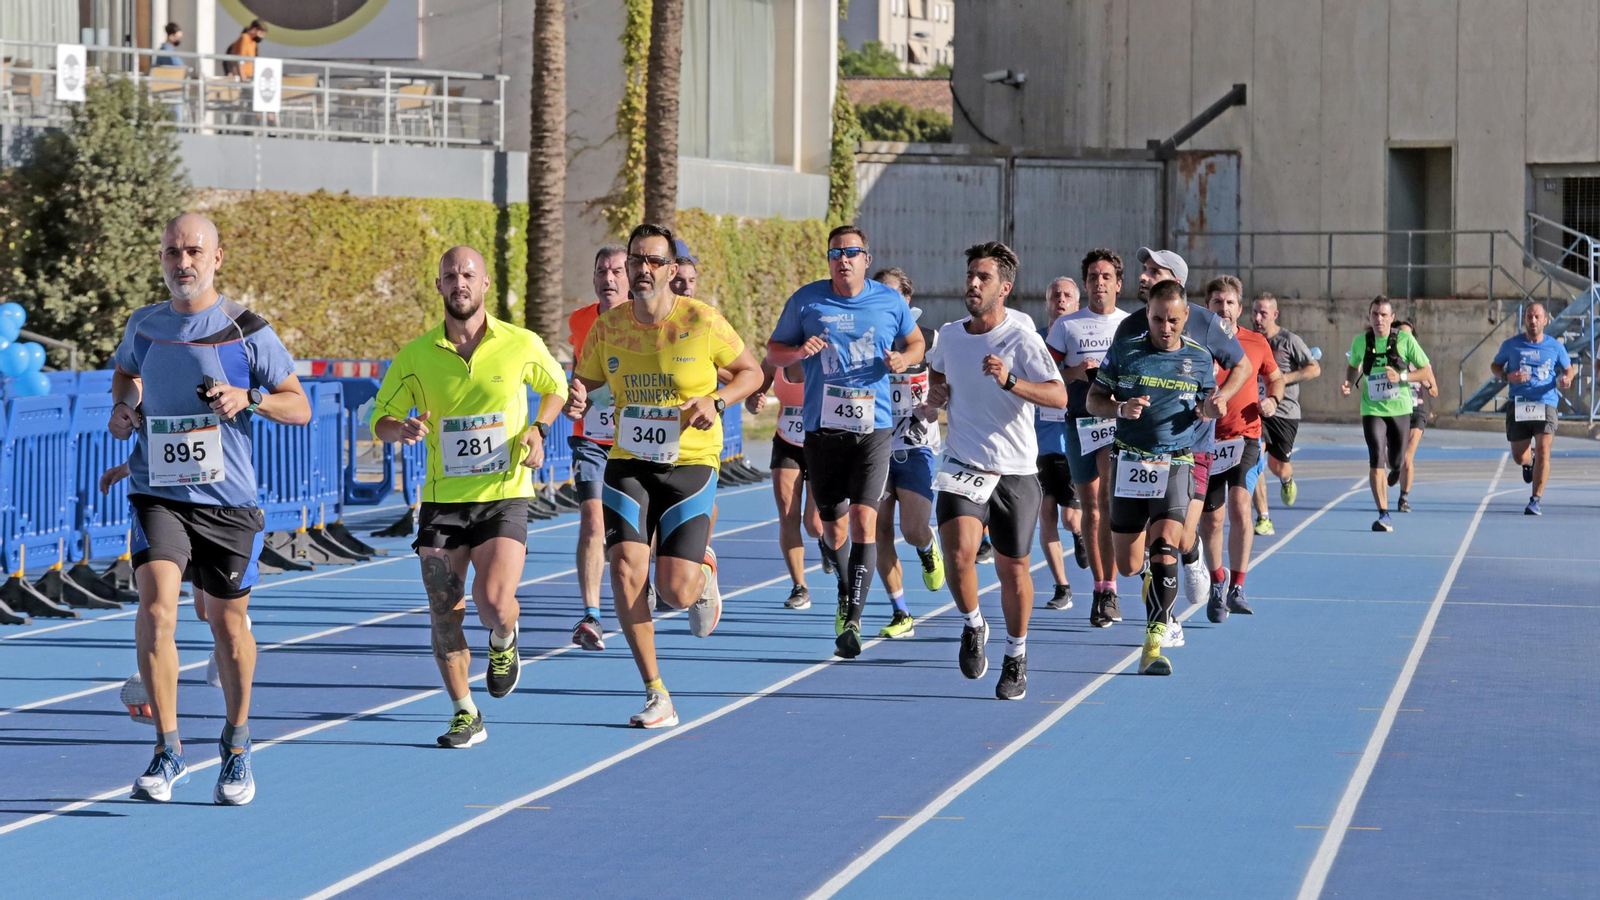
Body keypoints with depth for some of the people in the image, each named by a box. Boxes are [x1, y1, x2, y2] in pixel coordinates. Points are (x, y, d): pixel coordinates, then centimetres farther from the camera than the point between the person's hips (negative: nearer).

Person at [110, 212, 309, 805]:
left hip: (227, 499, -1)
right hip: (157, 491, 1)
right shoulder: (144, 325, 5)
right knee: (156, 607, -19)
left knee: (228, 625, 9)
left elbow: (300, 407, -1)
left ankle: (236, 744, 32)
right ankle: (167, 752, -12)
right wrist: (123, 407, 7)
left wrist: (248, 398, -19)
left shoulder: (246, 330, -4)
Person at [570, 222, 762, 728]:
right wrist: (577, 395, -10)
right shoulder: (607, 328, -1)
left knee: (675, 590, -10)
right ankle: (656, 698, -5)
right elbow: (584, 380, 15)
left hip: (691, 464, -3)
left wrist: (716, 402, -17)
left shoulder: (701, 322, -9)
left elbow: (751, 372, 3)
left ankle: (704, 577, 32)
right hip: (628, 463, 3)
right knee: (625, 568, -16)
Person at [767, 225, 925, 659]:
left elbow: (916, 342, 20)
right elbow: (773, 350, 11)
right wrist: (798, 351, -11)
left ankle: (853, 620, -15)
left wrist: (903, 358, -3)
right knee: (833, 527, 7)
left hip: (874, 427, -1)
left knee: (863, 518, -15)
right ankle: (846, 594, 36)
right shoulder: (806, 301, 2)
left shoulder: (890, 301, 4)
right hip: (823, 427, 1)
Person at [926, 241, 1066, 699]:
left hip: (1015, 472, -2)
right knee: (960, 551, -20)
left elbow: (1059, 396, -23)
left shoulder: (1022, 339, -10)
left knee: (1012, 568, 5)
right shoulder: (949, 335, 4)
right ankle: (972, 625, 8)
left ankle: (1016, 658, 27)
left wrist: (1009, 381, -35)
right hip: (963, 467, 2)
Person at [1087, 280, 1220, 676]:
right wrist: (1121, 408, -15)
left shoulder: (1200, 358, 4)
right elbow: (1094, 400, 6)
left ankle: (1154, 644, -18)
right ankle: (1148, 569, 45)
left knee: (1165, 551, -19)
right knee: (1128, 566, 6)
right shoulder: (1123, 350, 0)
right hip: (1130, 464, 1)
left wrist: (1206, 413, -9)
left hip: (1176, 465, -1)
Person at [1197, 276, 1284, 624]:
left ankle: (1236, 588, -10)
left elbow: (1275, 377, 20)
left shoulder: (1256, 344, 3)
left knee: (1239, 506, -18)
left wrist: (1272, 400, 0)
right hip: (1206, 439, 0)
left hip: (1245, 437, 0)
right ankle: (1216, 583, 27)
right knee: (1211, 518, 5)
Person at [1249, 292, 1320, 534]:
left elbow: (1314, 368, -6)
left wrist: (1284, 378, -17)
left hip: (1285, 412, -2)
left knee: (1278, 467, 5)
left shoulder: (1289, 340, -6)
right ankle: (1263, 519, -13)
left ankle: (1287, 480, 47)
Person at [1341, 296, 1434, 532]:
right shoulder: (1360, 342, -1)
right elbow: (1353, 366, 20)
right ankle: (1384, 515, -12)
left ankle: (1395, 468, 52)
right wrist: (1349, 383, -1)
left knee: (1396, 460, 11)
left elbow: (1427, 372, -4)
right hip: (1372, 410, 0)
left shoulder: (1405, 340, -7)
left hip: (1400, 408, 0)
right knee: (1376, 460, -15)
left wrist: (1401, 377, -20)